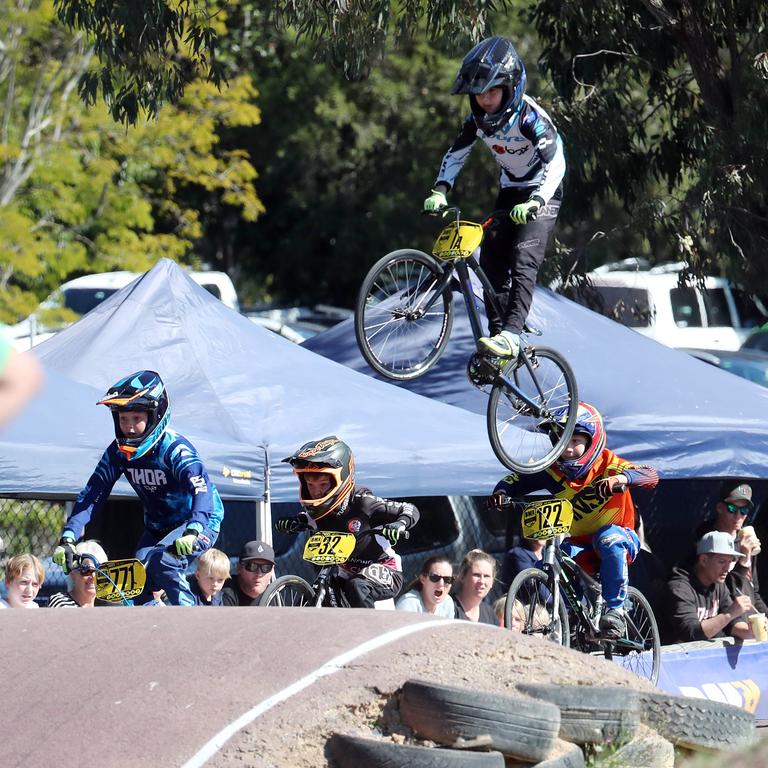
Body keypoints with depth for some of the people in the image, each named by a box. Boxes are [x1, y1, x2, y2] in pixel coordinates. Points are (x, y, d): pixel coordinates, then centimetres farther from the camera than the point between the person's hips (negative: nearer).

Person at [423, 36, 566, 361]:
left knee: (523, 263, -23)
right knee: (491, 266, -3)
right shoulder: (478, 119, -7)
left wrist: (535, 201, -49)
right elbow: (454, 155, 3)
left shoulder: (529, 116, -26)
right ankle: (497, 332, 5)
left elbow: (556, 161, -35)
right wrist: (440, 191, -14)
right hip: (510, 193, 7)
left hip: (542, 196, -7)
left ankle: (509, 336, -32)